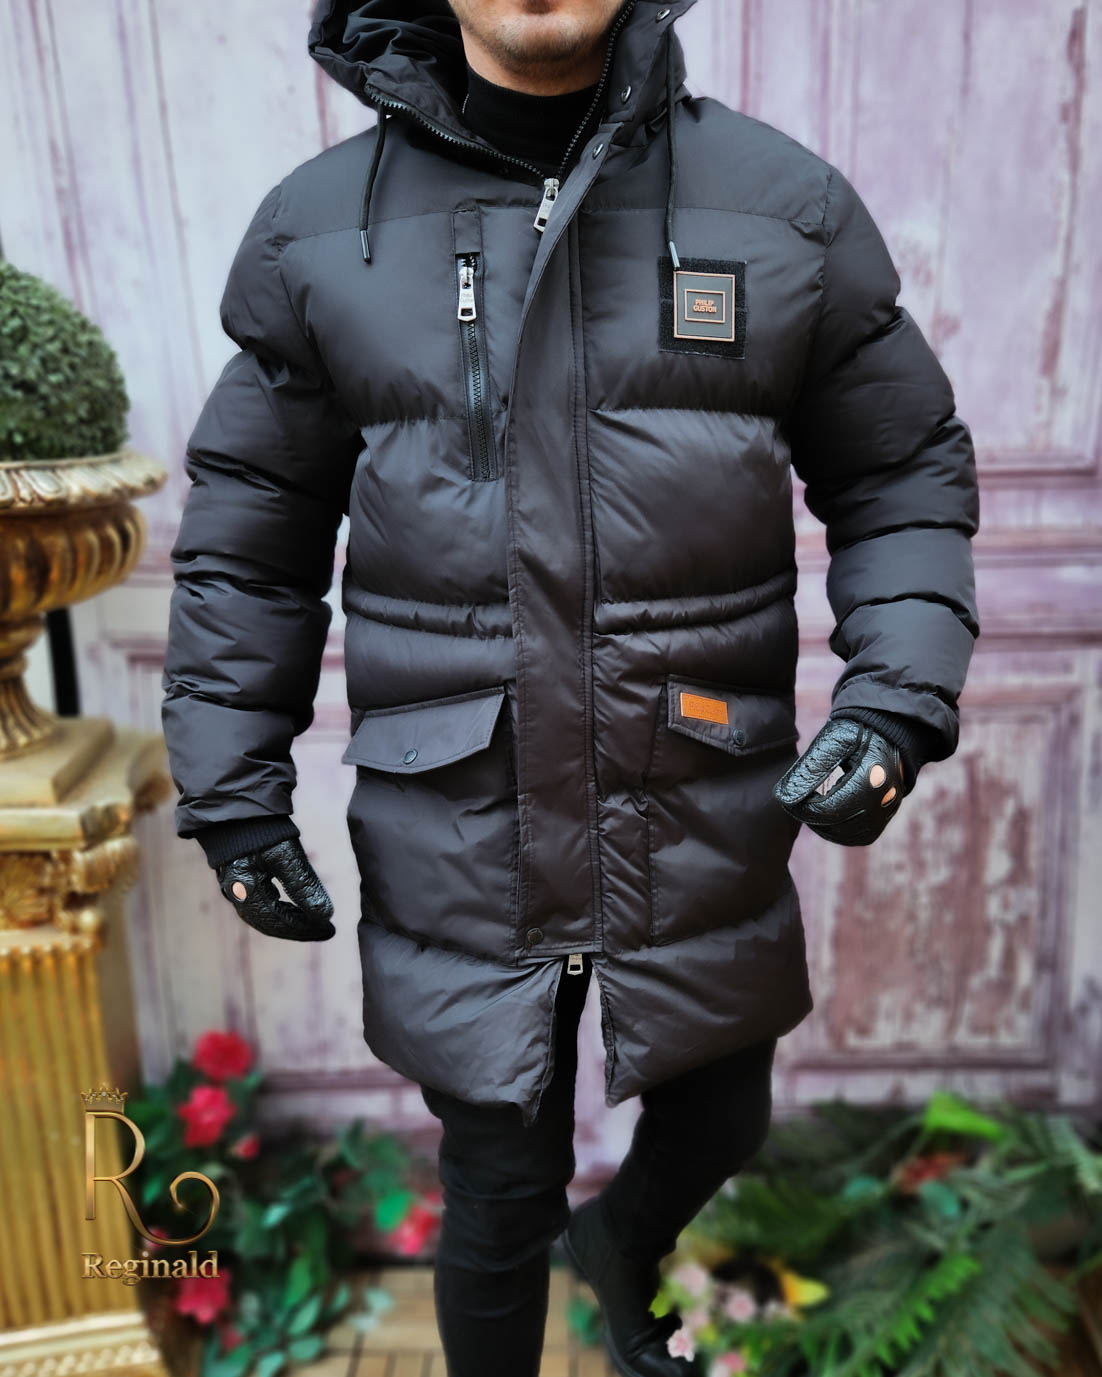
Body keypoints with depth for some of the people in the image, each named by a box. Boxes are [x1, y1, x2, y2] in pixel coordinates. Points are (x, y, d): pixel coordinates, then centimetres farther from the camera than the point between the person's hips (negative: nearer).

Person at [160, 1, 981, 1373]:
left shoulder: (787, 206, -2)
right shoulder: (317, 228, -1)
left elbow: (907, 479, 4)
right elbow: (248, 537, 4)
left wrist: (897, 699, -12)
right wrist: (232, 792, 1)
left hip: (704, 831, 2)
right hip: (461, 842, -1)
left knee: (718, 1120, 24)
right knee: (497, 1189, 15)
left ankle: (623, 1245, 62)